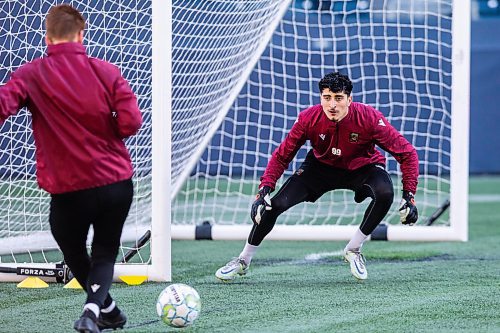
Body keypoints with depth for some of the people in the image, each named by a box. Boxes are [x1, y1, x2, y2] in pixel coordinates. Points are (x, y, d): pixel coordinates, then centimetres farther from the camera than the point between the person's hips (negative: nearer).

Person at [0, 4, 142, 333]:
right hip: (117, 181, 1)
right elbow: (131, 123, -8)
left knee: (75, 254, 24)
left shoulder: (30, 75, -6)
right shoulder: (106, 71, -2)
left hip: (68, 189, -1)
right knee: (105, 252, 17)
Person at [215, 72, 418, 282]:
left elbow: (407, 153, -22)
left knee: (385, 194, -34)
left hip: (362, 168, -1)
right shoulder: (308, 119, -25)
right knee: (276, 204, -13)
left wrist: (409, 196, -28)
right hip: (321, 166, 1)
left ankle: (353, 250, -11)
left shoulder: (369, 118, -30)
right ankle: (243, 261, 9)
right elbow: (281, 156, -12)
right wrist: (264, 190, -23)